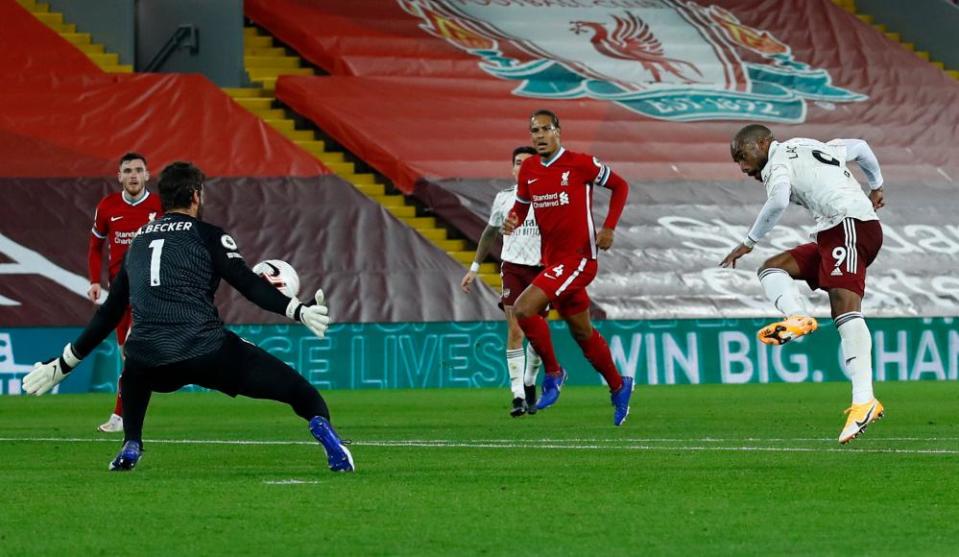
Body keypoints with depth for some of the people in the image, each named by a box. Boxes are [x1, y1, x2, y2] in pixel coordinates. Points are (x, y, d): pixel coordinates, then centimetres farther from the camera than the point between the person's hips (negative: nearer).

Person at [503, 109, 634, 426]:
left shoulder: (580, 164, -10)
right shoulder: (528, 170, 6)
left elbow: (620, 186, 0)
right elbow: (522, 204, 20)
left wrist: (609, 228, -8)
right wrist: (513, 222, -4)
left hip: (578, 257, -7)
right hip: (552, 259, 7)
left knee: (523, 309, -21)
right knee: (582, 332, 16)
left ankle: (553, 373, -3)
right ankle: (618, 386, 35)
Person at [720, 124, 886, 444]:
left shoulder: (779, 158, 3)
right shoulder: (810, 148, 29)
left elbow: (778, 201, -17)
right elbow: (860, 147, 38)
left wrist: (749, 242, -9)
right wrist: (875, 186, 53)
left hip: (850, 224, -10)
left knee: (844, 306, -23)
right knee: (772, 269, 9)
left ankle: (864, 401, -36)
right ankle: (797, 318, -21)